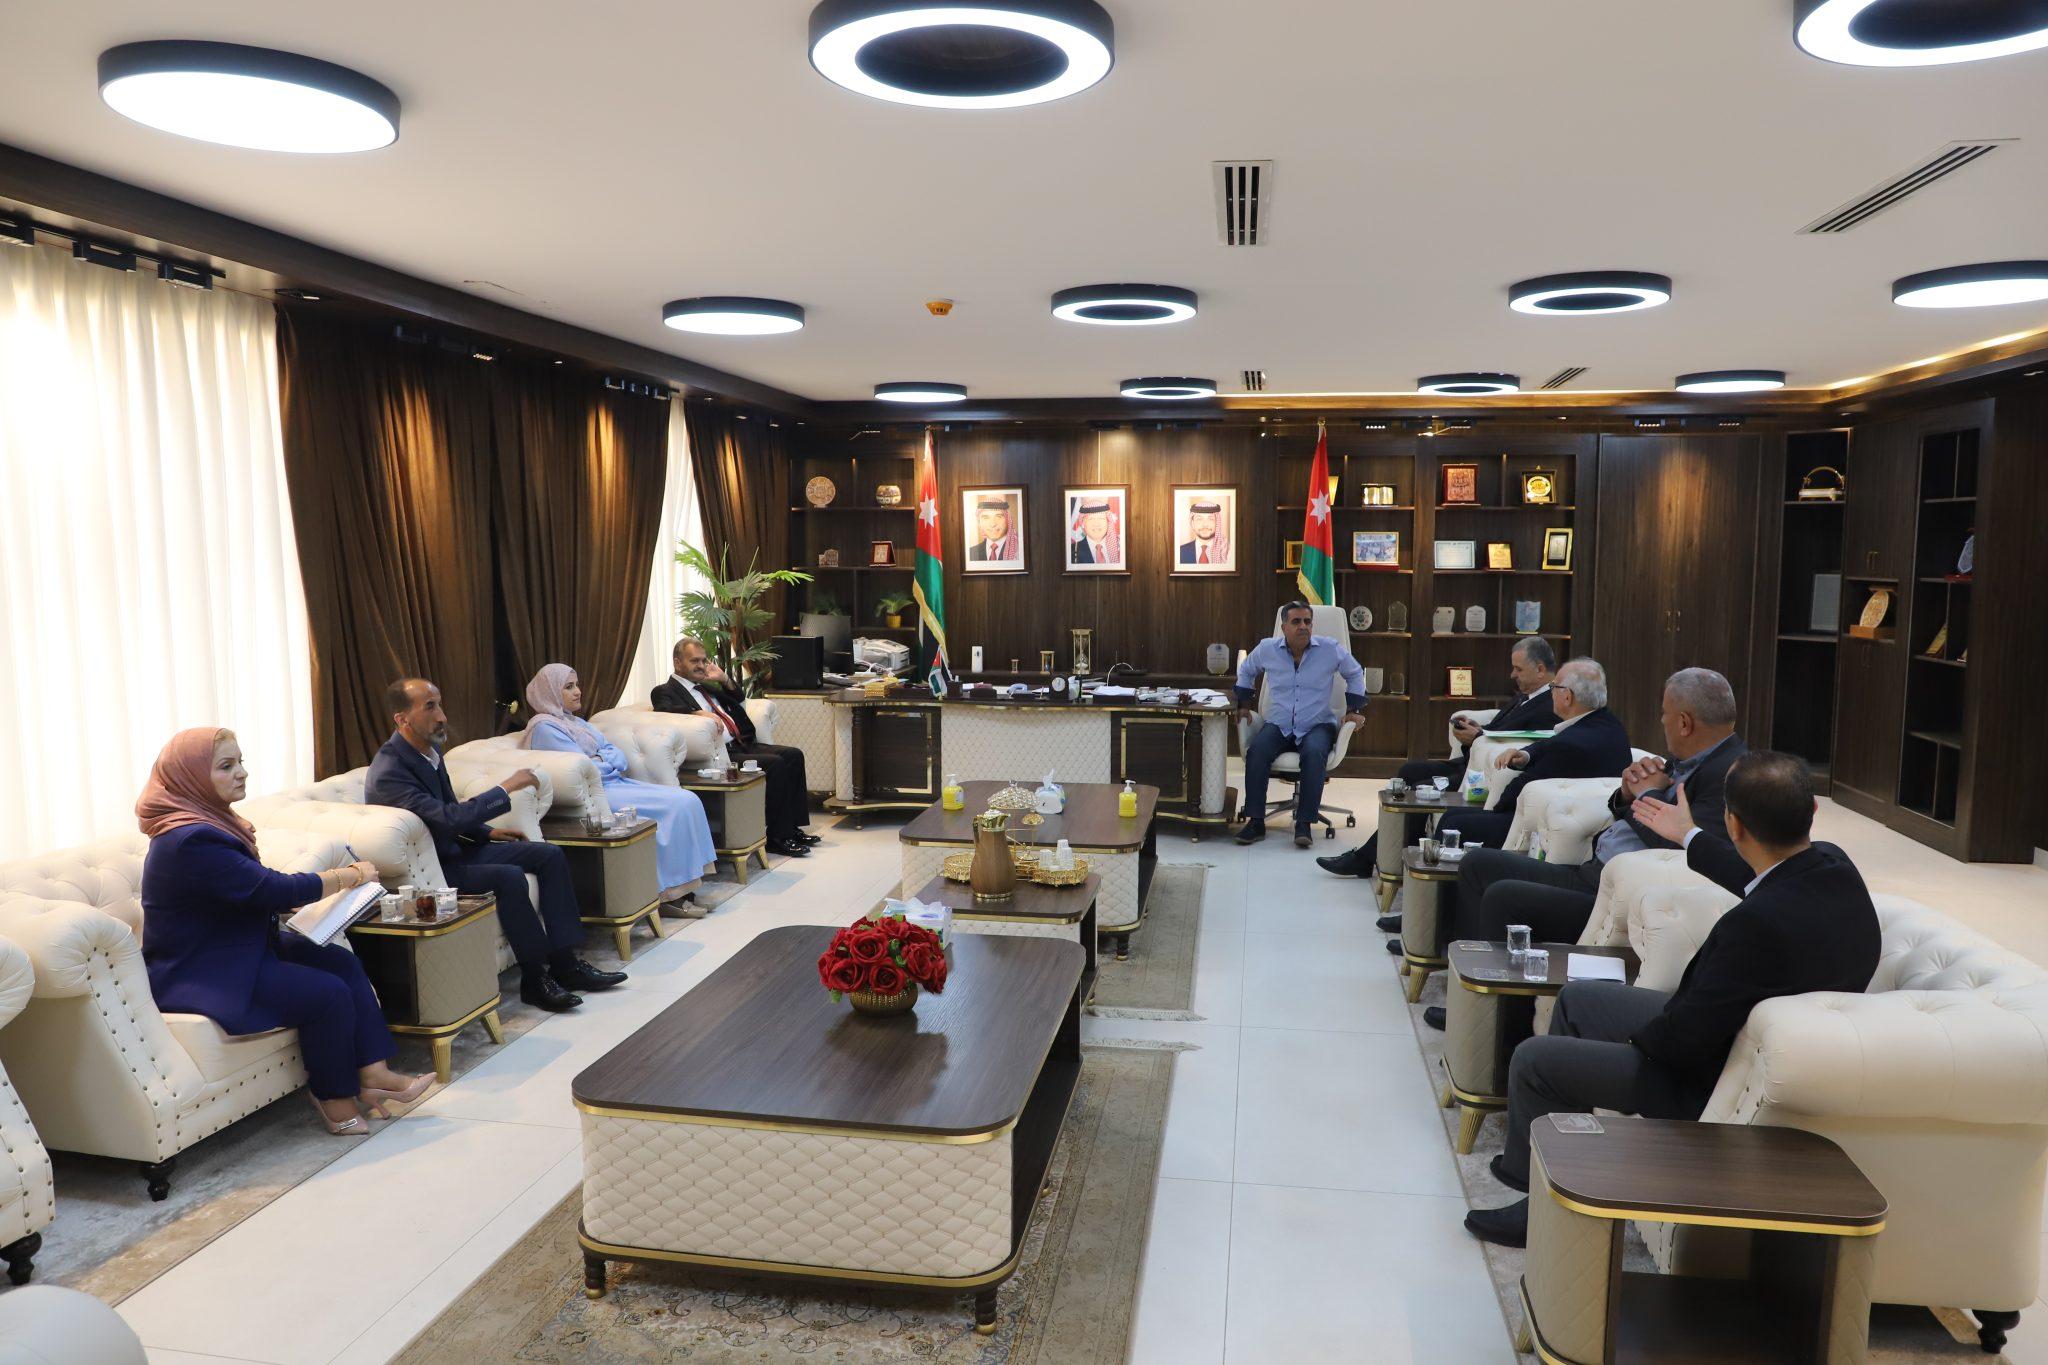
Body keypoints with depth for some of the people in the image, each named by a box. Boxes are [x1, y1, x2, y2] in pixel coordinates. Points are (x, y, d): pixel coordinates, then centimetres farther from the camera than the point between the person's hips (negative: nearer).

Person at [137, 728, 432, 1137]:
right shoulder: (191, 841, -25)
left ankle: (374, 1075, -3)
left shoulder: (210, 820, 7)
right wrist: (351, 876, -14)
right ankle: (336, 1101, 0)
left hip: (240, 948, 10)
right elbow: (273, 889, -26)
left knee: (343, 962, -2)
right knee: (328, 994, -19)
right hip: (198, 975, -10)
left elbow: (259, 891, 13)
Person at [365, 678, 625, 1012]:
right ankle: (534, 978, -17)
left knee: (549, 855, 0)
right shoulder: (388, 773, -25)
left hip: (453, 849, 10)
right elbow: (448, 818, -34)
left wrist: (488, 833, 7)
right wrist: (506, 788, -28)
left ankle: (565, 963, -2)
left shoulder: (430, 749, 5)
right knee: (508, 877, -31)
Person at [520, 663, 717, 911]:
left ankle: (685, 887, -10)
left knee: (688, 799, -7)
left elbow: (618, 755, 13)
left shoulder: (575, 721, 21)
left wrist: (601, 760, -7)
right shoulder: (544, 727, -8)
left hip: (615, 781, 9)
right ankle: (673, 890, -14)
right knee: (676, 806, -21)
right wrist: (610, 762, 2)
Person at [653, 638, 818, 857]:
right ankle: (777, 837, -18)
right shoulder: (665, 691, 1)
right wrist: (699, 713, -33)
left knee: (793, 755, -6)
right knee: (775, 764, -24)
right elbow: (663, 709, -21)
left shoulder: (706, 686, 24)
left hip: (741, 744, 9)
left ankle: (792, 827, -2)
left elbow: (739, 700, 31)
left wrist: (724, 679, 13)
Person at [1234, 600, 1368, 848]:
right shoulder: (1267, 649, 1)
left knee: (1314, 754, -37)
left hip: (1317, 725, -1)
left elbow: (1355, 674, 16)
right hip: (1278, 725, 1)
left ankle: (1304, 824, -31)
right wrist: (1244, 705, 17)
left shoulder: (1330, 649, -2)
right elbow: (1246, 671, 23)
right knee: (1256, 751, -31)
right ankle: (1255, 822, -26)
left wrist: (1354, 710, 12)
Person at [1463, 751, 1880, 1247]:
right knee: (1577, 998, 21)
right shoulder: (1832, 866, -11)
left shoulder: (1759, 923, -38)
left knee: (1532, 1060, -1)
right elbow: (1760, 879, 15)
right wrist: (1688, 837, 30)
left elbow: (1685, 1039, -28)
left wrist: (1638, 1040, -6)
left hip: (1710, 1084, -9)